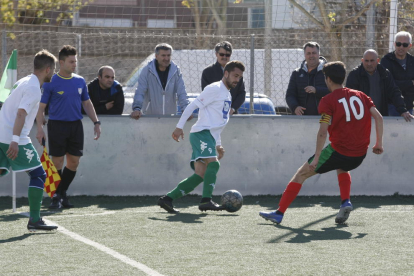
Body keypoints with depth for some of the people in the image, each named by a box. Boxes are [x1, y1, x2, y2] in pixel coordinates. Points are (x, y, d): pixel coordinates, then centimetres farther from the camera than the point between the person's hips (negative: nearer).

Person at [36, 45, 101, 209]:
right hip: (57, 126, -4)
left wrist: (96, 122, 12)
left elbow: (87, 103, 19)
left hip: (76, 125, 5)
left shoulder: (80, 81, 9)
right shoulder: (51, 83, -5)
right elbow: (41, 107, -4)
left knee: (74, 162, 3)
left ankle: (62, 193, 17)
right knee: (57, 162, -4)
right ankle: (56, 196, 6)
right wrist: (40, 128, -13)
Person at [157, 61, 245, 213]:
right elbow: (192, 106, -9)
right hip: (201, 133, -9)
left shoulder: (228, 95, 25)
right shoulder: (215, 89, -4)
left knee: (200, 175, 0)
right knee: (213, 163, -26)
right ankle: (206, 200, -37)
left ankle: (167, 199, 1)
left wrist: (218, 145, 26)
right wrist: (179, 127, -15)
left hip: (209, 137, 9)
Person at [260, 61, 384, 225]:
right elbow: (378, 117, 3)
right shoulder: (360, 95, 10)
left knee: (302, 174, 8)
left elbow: (322, 132, -14)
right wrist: (379, 144, 9)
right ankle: (346, 202, 14)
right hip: (360, 155, 5)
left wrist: (316, 158, -12)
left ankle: (279, 213, 7)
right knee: (342, 169, 39)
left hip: (339, 151, -5)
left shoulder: (328, 101, -5)